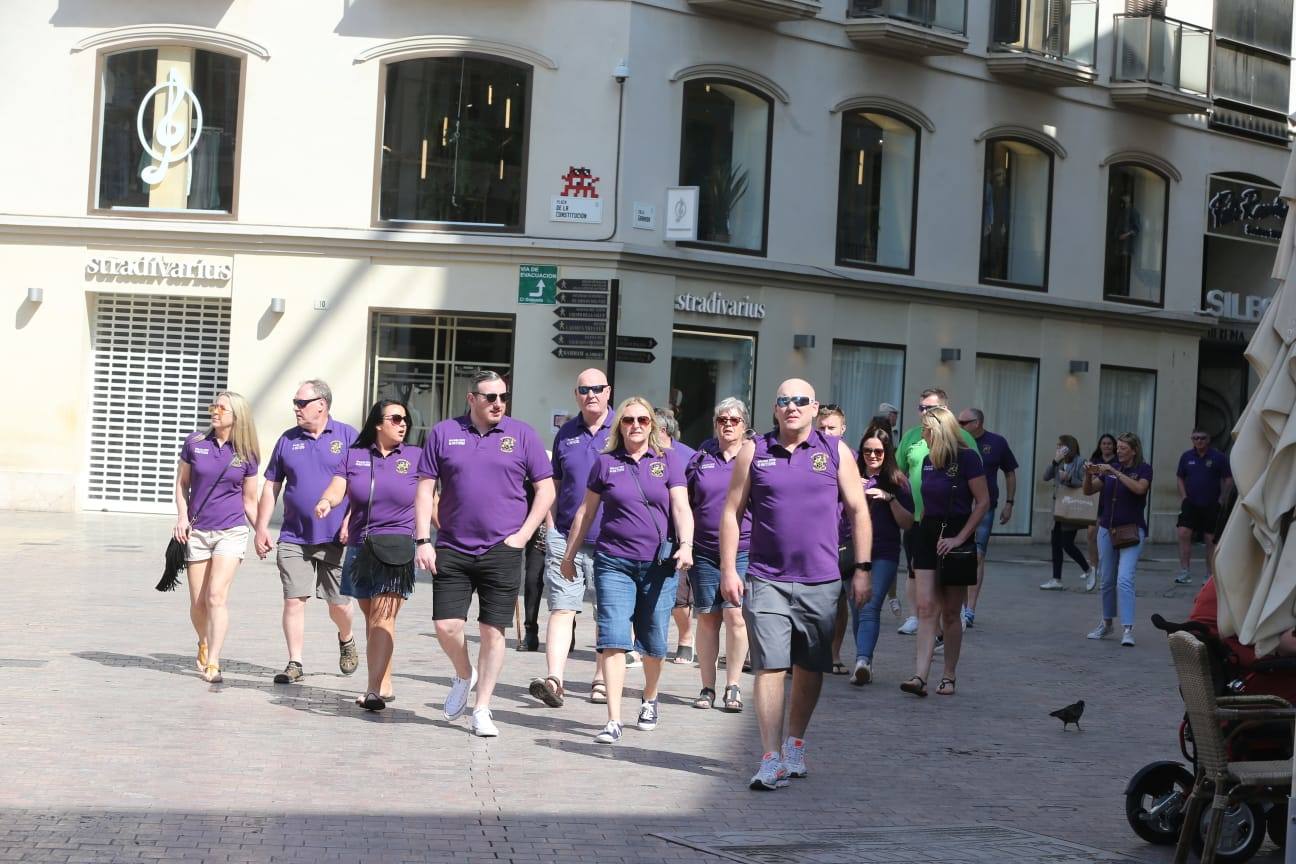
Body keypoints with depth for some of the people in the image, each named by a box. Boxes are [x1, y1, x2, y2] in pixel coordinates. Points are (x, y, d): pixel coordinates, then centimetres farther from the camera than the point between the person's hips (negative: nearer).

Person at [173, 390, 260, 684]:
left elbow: (249, 500, 9)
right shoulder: (195, 443, 1)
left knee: (216, 596, -15)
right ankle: (204, 644, 36)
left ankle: (212, 665, -15)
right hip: (197, 531, 2)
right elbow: (182, 483, 11)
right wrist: (182, 516, -3)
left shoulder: (246, 455, 0)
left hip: (231, 531, -2)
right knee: (198, 602, 6)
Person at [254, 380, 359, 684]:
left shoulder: (347, 436, 0)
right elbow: (271, 486, 14)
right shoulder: (288, 440, 9)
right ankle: (294, 664, 3)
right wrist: (262, 528, 8)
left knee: (339, 603, 6)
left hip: (335, 538, -2)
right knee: (294, 600, -4)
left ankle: (346, 640, 36)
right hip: (293, 539, 2)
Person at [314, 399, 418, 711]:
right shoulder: (354, 455, 8)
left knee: (383, 617, -14)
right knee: (371, 618, 11)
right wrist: (326, 502, -26)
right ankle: (384, 684, 22)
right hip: (360, 546, 4)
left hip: (397, 547, -4)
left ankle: (374, 689, -20)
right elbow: (338, 489, -3)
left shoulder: (415, 457, 5)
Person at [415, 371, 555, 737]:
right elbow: (425, 488, 6)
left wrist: (523, 535, -4)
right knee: (446, 627, -4)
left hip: (501, 552, -1)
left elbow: (545, 489, 5)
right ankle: (464, 676, 27)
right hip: (451, 551, 1)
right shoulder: (443, 433, 5)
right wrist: (423, 540, -2)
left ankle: (481, 710, 12)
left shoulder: (522, 435, 3)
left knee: (493, 631, 1)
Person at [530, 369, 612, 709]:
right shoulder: (566, 434, 10)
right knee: (561, 609, -8)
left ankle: (601, 681, 19)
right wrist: (550, 529, 11)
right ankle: (554, 680, -15)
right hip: (566, 537, 2)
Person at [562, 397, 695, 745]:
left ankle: (649, 699, 36)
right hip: (613, 562, 0)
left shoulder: (667, 460, 6)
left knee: (654, 643, 8)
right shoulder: (605, 462, 7)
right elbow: (586, 511, 15)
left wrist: (685, 545, -18)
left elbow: (681, 508, -1)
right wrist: (569, 554, 18)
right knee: (613, 640, -10)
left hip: (659, 564, 0)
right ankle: (614, 720, -11)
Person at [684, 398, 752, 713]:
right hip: (704, 551, 2)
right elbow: (684, 505, 16)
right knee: (707, 617, 4)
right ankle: (707, 687, 13)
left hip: (743, 550, -2)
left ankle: (733, 687, 0)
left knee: (735, 616, -9)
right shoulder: (700, 459, 12)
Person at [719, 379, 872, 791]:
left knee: (810, 668, 11)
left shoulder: (836, 452, 6)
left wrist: (862, 568, 3)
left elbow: (858, 511, 8)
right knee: (769, 668, -9)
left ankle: (794, 744, 29)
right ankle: (771, 759, -8)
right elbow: (732, 512, 6)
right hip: (766, 581, -1)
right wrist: (728, 569, -1)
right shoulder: (754, 451, 4)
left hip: (821, 582, 1)